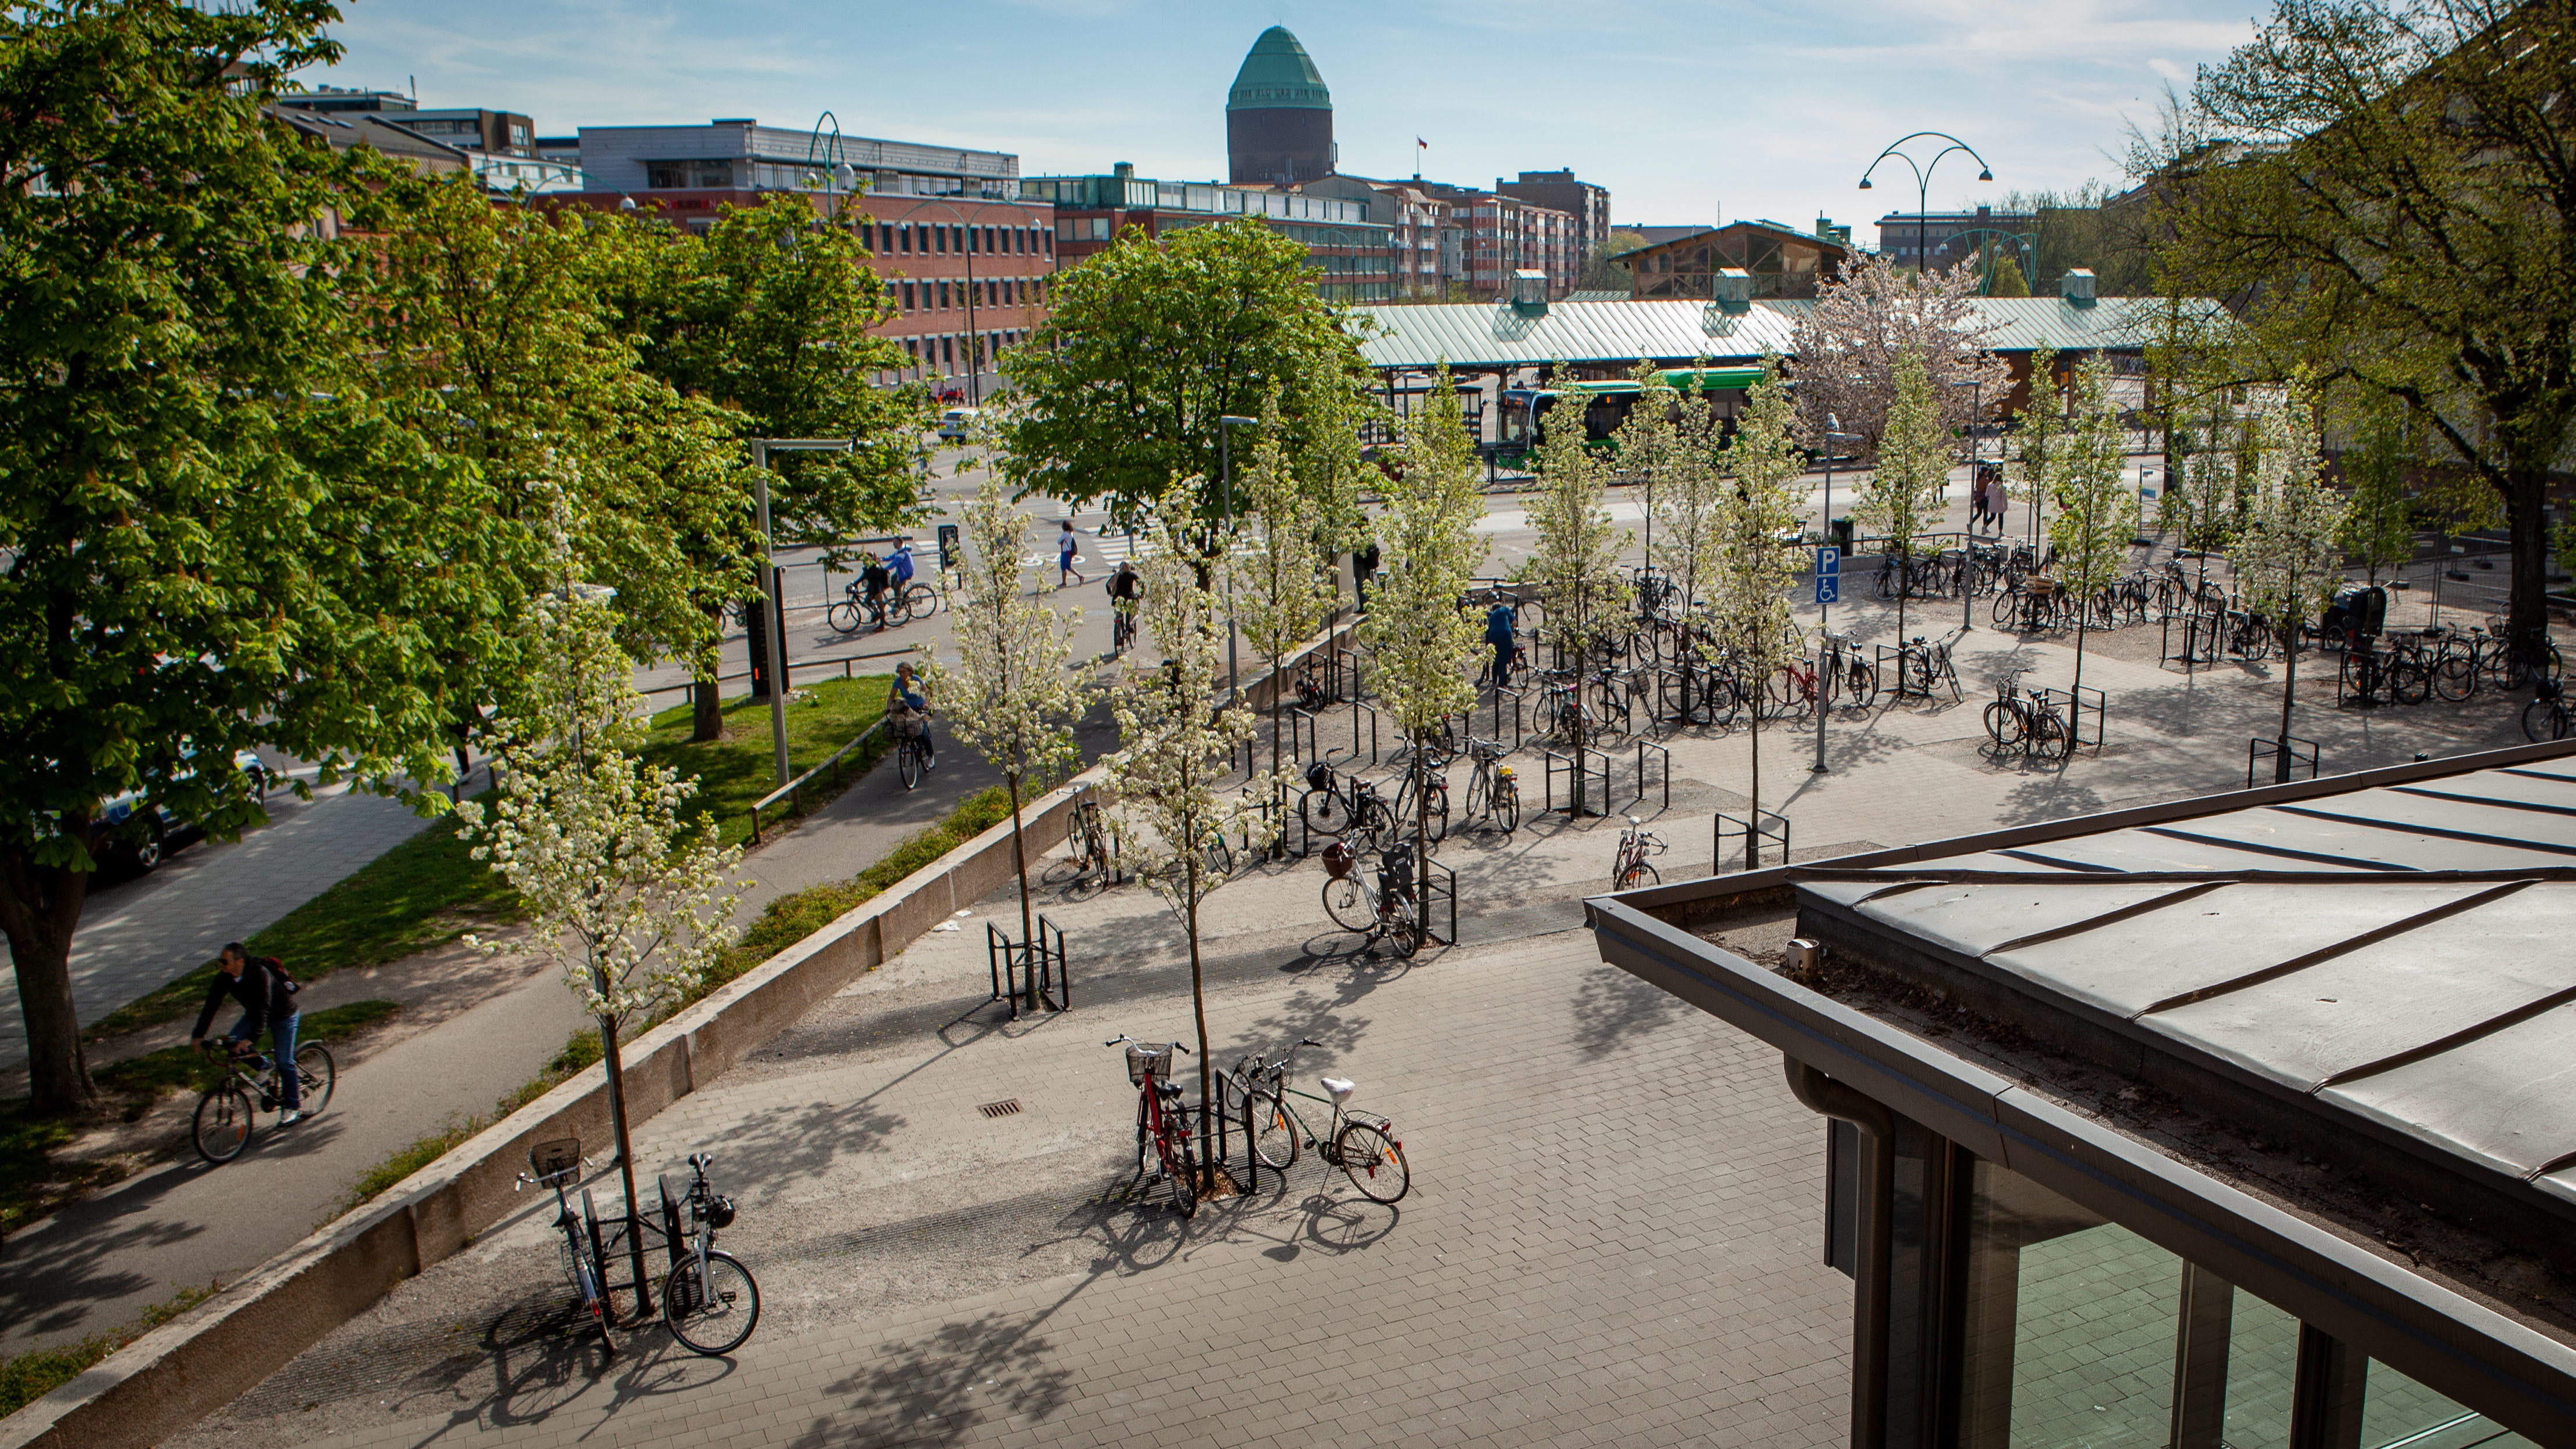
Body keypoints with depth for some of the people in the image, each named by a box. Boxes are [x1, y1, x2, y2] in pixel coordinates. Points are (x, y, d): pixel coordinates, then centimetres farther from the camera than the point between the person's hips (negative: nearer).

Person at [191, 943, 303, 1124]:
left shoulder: (260, 973, -36)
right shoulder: (224, 978, -17)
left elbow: (263, 1009, -42)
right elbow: (211, 1006, -16)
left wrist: (251, 1039, -50)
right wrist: (198, 1035, -24)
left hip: (283, 1014, -6)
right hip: (254, 1013, 7)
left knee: (284, 1062, -6)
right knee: (233, 1042, -15)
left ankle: (294, 1107, 6)